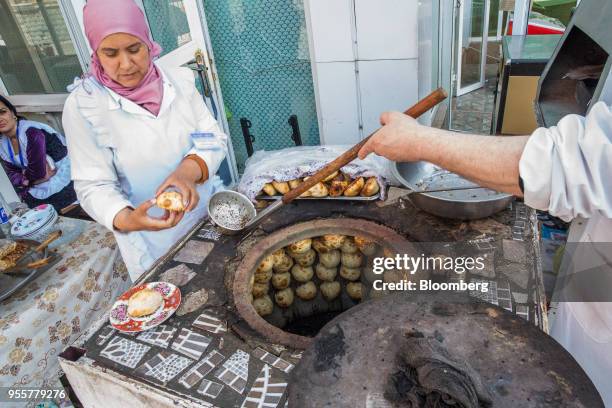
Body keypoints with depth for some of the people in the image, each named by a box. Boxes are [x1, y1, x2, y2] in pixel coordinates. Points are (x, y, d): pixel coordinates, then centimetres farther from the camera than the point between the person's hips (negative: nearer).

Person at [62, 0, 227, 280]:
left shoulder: (179, 80, -6)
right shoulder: (83, 105, -15)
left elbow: (214, 138, -7)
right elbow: (94, 185, -15)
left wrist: (189, 170, -28)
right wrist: (126, 219, -36)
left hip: (207, 210, 3)